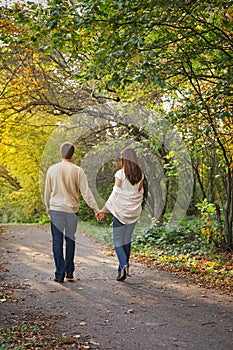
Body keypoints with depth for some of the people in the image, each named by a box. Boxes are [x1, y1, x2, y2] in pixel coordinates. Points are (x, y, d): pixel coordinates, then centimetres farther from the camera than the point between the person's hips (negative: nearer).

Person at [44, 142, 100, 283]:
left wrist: (48, 208, 21)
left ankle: (60, 275, 5)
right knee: (70, 240, 15)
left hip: (56, 209, 0)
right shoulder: (77, 171, -4)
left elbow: (47, 192, 8)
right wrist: (96, 209, -2)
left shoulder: (52, 169, 0)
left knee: (57, 241, 4)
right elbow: (86, 192, -6)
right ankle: (69, 272, 20)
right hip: (72, 209, 0)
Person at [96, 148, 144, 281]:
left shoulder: (120, 174, -12)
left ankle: (124, 264, -18)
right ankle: (122, 270, 17)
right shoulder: (140, 175, 3)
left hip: (121, 211, -5)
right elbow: (140, 193, 8)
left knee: (118, 241, 4)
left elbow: (115, 194, -13)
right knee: (127, 240, 14)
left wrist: (104, 210, -7)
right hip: (134, 211, 5)